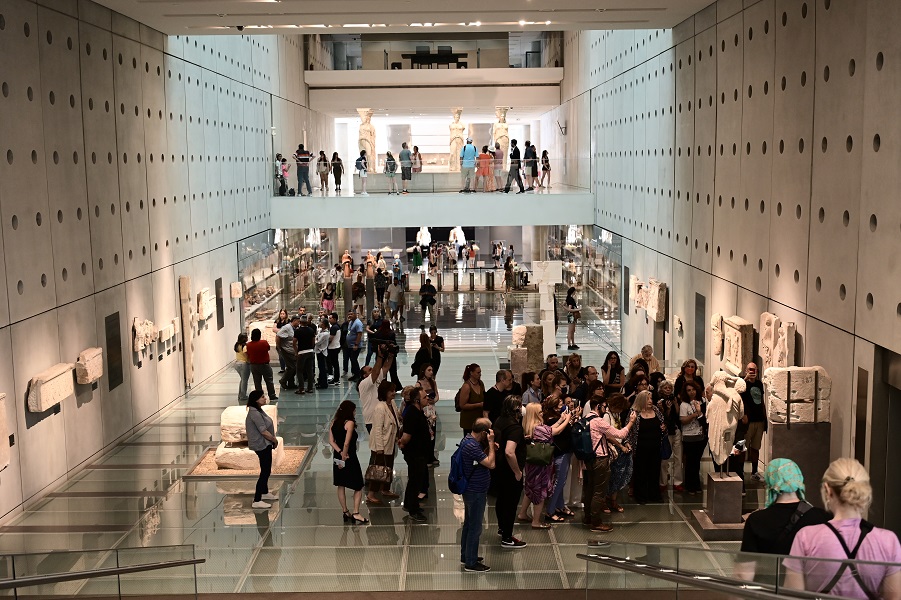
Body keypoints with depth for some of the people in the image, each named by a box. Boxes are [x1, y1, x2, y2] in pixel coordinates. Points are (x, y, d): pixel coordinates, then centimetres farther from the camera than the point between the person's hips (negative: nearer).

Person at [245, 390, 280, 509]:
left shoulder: (258, 411, 9)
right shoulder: (255, 414, -24)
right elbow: (264, 432, -23)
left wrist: (272, 440, 7)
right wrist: (274, 440, -10)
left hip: (265, 444, 10)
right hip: (262, 446, -10)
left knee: (266, 470, 23)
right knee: (265, 471, -8)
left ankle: (265, 493, 39)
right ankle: (257, 501, -6)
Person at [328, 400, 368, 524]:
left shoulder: (334, 423, 5)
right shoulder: (350, 423, -16)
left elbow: (331, 441, -2)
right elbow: (346, 443, -22)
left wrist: (340, 452, -9)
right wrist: (344, 454, -8)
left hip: (338, 458, 7)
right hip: (350, 458, -7)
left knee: (341, 486, 15)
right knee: (358, 487, 3)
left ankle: (345, 512, 22)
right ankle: (356, 513, -5)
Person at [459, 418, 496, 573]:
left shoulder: (468, 440, 5)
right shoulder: (472, 446, -27)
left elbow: (483, 457, 14)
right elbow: (490, 464, -27)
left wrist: (489, 445, -2)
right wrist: (491, 443, -21)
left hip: (470, 490, 10)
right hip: (476, 492, -10)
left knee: (468, 524, 21)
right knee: (475, 528, 1)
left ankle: (466, 555, 34)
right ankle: (471, 563, 10)